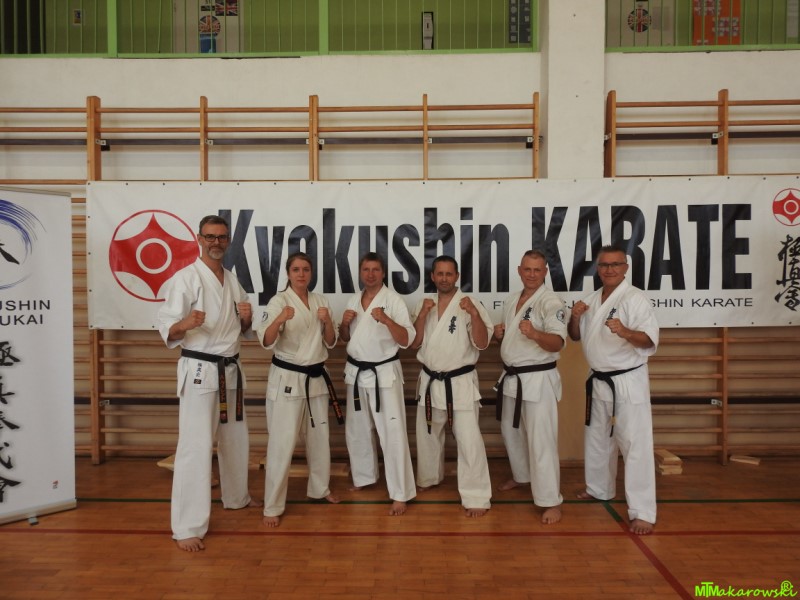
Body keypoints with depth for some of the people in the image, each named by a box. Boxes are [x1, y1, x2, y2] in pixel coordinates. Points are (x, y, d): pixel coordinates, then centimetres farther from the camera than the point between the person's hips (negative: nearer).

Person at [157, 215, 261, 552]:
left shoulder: (232, 281, 10)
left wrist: (246, 318, -7)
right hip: (199, 371, -7)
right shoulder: (185, 278, -11)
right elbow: (167, 332, -14)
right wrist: (185, 324, -36)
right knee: (195, 447, -7)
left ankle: (236, 496, 41)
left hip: (230, 370, 7)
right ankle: (187, 527, 4)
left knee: (236, 439, 19)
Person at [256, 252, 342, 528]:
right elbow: (266, 342, -22)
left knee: (319, 437, 18)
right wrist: (280, 319, -40)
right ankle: (272, 506, 11)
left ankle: (319, 488, 38)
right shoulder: (278, 301, -10)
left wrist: (327, 322, -13)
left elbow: (330, 343, 6)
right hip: (287, 379, -5)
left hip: (316, 378, 6)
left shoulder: (320, 300, 5)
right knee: (282, 443, -3)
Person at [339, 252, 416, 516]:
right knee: (357, 430, 17)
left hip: (384, 373, -6)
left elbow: (406, 340, -14)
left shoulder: (393, 300, -9)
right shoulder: (354, 300, 8)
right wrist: (344, 322, -6)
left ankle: (400, 494, 4)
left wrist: (386, 319, -30)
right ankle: (364, 477, 37)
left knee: (392, 434, -6)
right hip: (356, 372, 6)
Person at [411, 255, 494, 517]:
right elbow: (413, 343, 0)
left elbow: (482, 343, -16)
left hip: (460, 383, -5)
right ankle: (429, 478, 43)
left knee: (469, 441, -7)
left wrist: (474, 314, -31)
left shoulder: (470, 304, -10)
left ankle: (476, 497, 5)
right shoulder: (424, 304, 4)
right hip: (430, 381, 5)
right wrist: (423, 314, -14)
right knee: (427, 434, 21)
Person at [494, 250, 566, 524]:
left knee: (541, 441, -5)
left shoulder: (551, 302, -15)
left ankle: (552, 501, 6)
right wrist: (500, 333, -2)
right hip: (511, 377, 8)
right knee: (511, 431, 21)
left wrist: (535, 334, -45)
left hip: (538, 379, -8)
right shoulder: (511, 300, 10)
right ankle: (522, 475, 44)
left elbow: (558, 342, -26)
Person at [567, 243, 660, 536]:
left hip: (628, 381, -7)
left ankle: (642, 512, 3)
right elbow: (575, 336, 13)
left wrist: (625, 332, -39)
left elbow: (650, 341, -20)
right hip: (598, 381, 7)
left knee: (635, 444, -6)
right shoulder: (592, 300, 8)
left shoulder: (635, 298, -13)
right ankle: (599, 489, 40)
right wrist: (575, 316, -7)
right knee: (596, 438, 20)